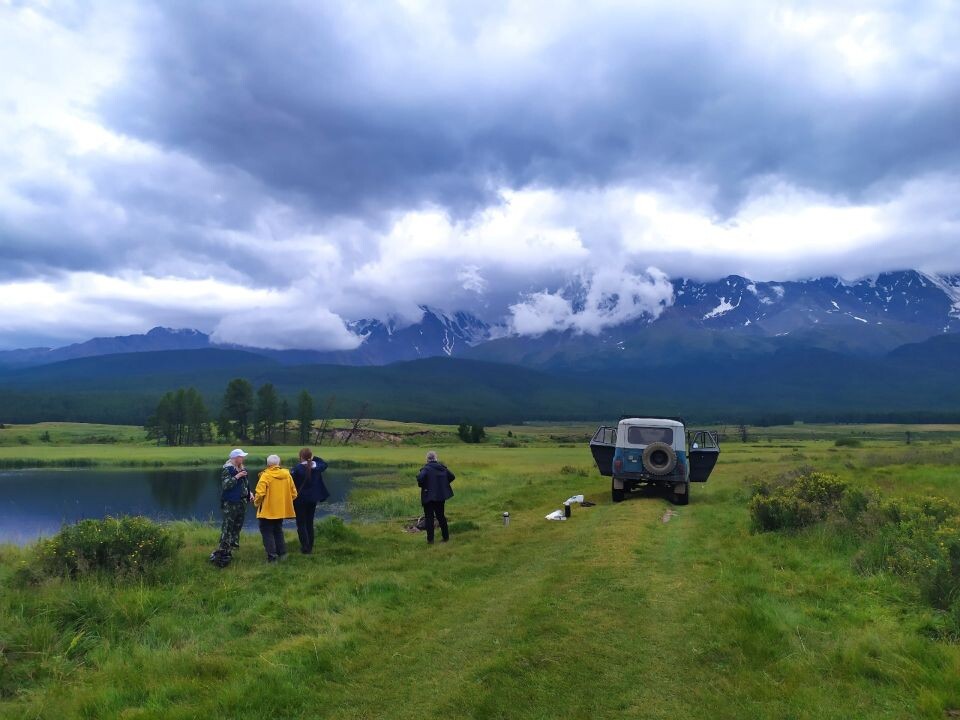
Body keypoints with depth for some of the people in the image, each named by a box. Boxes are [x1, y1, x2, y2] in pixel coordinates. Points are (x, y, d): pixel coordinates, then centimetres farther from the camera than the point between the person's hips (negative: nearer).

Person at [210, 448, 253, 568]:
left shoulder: (242, 469, 12)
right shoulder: (227, 469, -11)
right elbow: (225, 485, -20)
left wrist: (249, 493, 9)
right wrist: (236, 477, -24)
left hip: (242, 502, 8)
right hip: (230, 503, -8)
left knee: (237, 527, 12)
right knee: (227, 528, -10)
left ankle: (229, 550, 23)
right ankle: (222, 553, -7)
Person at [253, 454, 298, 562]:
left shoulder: (266, 475, -14)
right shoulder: (287, 474, 2)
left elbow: (260, 493, -21)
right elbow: (293, 493, 5)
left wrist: (256, 503, -2)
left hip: (267, 510, -6)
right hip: (282, 510, 6)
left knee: (267, 533, 3)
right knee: (278, 531, 21)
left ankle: (272, 556, -3)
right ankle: (282, 553, 20)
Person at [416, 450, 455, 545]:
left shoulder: (426, 468, -14)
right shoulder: (442, 467, 3)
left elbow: (420, 478, -30)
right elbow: (452, 476, 9)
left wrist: (422, 485, -12)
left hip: (429, 496, -5)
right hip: (441, 495, 5)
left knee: (429, 517, 4)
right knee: (441, 516, 18)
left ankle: (430, 539, 4)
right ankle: (446, 536, 23)